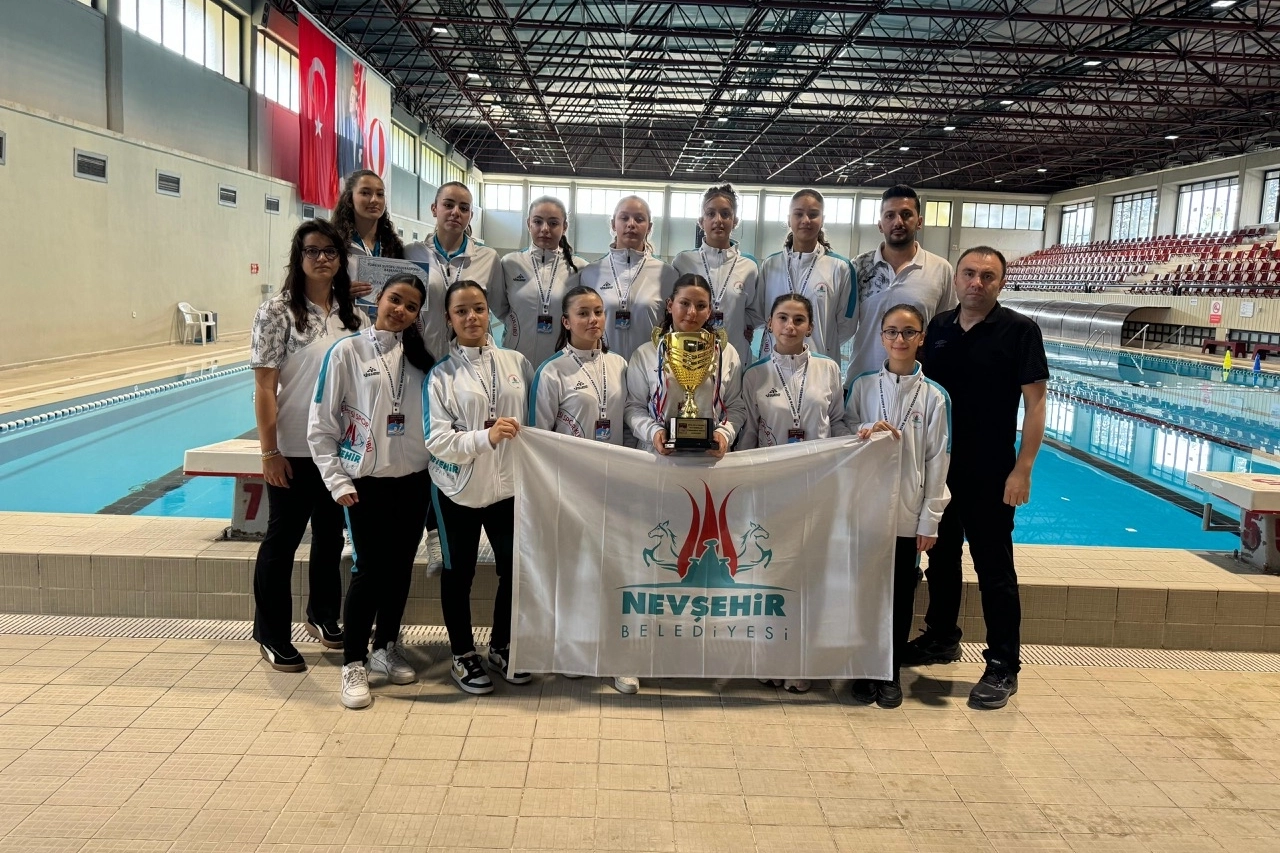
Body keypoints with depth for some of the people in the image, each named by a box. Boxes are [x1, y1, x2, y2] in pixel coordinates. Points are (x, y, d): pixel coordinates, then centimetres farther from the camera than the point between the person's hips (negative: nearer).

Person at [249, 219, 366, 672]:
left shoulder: (353, 315, 6)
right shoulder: (278, 311, -9)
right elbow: (264, 387, -12)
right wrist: (269, 452, -15)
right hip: (294, 450, -5)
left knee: (331, 536, 17)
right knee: (282, 540, 7)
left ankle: (324, 617, 36)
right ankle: (272, 635, 21)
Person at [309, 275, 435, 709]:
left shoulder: (420, 356, 7)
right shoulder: (348, 351, -5)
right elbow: (321, 426, -4)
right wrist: (337, 481, -8)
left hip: (414, 480, 4)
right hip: (367, 481, -4)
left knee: (401, 567, 11)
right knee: (369, 568, -2)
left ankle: (386, 648, 28)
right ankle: (353, 663, 12)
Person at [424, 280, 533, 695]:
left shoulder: (516, 363, 1)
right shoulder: (440, 375, -5)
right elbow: (437, 440, -13)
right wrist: (486, 436, -27)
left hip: (509, 486, 2)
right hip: (458, 489, -2)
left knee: (514, 568, 10)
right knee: (459, 572, 11)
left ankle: (502, 647, 32)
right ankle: (463, 655, 29)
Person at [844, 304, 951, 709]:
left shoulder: (934, 396, -3)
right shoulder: (863, 386, 1)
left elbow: (938, 462, -2)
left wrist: (930, 521, -4)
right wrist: (866, 430, -16)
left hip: (908, 515, -1)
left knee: (900, 595, 9)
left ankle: (892, 672, 25)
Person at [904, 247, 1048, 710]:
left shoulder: (1020, 330, -8)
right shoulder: (938, 327, 6)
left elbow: (1035, 402, -10)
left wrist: (1022, 469, -16)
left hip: (990, 472, -5)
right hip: (938, 465, 5)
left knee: (994, 568, 2)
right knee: (940, 556, 17)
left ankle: (1003, 666, 12)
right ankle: (941, 638, 34)